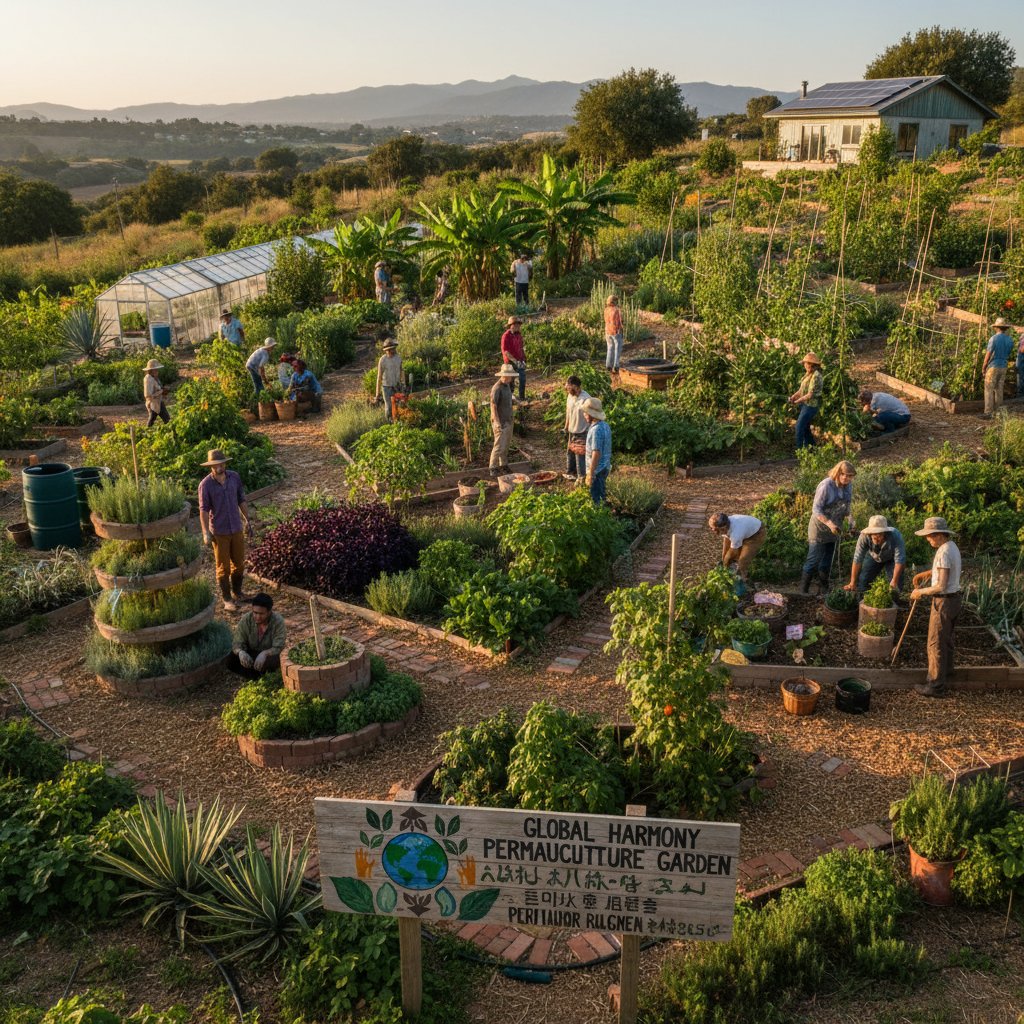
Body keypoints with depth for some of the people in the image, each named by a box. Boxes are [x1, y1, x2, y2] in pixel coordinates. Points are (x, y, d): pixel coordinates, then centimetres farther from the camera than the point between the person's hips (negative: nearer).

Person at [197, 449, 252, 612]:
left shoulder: (234, 477, -2)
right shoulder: (206, 484, -14)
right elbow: (204, 509, -13)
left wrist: (247, 521, 10)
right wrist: (205, 532, -19)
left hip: (236, 528, 4)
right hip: (219, 532, -4)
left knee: (239, 563, 15)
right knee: (223, 567, 5)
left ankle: (237, 593, 34)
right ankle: (227, 599, 17)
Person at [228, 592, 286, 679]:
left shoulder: (278, 621, -24)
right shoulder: (246, 619, -18)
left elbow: (278, 648, -27)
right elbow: (237, 643, -17)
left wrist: (264, 654, -47)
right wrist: (240, 652, -41)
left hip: (269, 654, -2)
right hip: (251, 653, 2)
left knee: (274, 660, -36)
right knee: (230, 660, -24)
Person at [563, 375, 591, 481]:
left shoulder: (585, 399, -25)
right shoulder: (570, 396, -1)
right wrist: (566, 427, 18)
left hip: (582, 433, -8)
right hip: (572, 432, 8)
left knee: (580, 456, 0)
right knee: (570, 453, 21)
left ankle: (582, 477, 14)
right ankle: (571, 473, 40)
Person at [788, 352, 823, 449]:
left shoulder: (816, 376, -21)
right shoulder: (808, 374, 9)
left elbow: (810, 395, -22)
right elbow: (801, 389, 11)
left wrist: (798, 401, -14)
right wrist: (793, 396, -6)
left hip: (810, 406, -10)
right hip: (805, 404, 10)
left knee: (799, 427, -9)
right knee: (805, 428, 18)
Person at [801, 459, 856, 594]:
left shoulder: (848, 486, -1)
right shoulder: (826, 486, -22)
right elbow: (816, 509, -22)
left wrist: (850, 518, -7)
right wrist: (829, 523, -34)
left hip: (834, 530, 6)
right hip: (819, 528, -6)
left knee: (828, 561, 15)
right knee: (814, 560, -2)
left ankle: (824, 588, 26)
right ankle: (804, 589, 9)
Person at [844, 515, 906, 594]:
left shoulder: (896, 536, -42)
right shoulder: (864, 536, -38)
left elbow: (900, 561, -39)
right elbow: (857, 559, -34)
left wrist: (894, 582, -43)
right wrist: (853, 583, -32)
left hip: (891, 558, -2)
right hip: (873, 557, 2)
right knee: (862, 580, -3)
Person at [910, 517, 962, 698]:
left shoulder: (944, 553, -24)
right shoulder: (952, 547, 6)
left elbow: (941, 586, -27)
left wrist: (921, 592, -14)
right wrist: (927, 573, 13)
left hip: (944, 601, -10)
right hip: (954, 598, 10)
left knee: (936, 644, 0)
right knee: (946, 639, 24)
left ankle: (936, 686, 7)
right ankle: (945, 673, 39)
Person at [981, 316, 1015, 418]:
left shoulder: (993, 339, -14)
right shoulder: (1010, 339, 5)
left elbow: (988, 355, -13)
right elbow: (1008, 354, 11)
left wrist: (983, 368, -5)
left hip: (993, 366, -6)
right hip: (1003, 367, 6)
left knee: (989, 390, -3)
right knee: (999, 390, 11)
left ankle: (988, 413, -6)